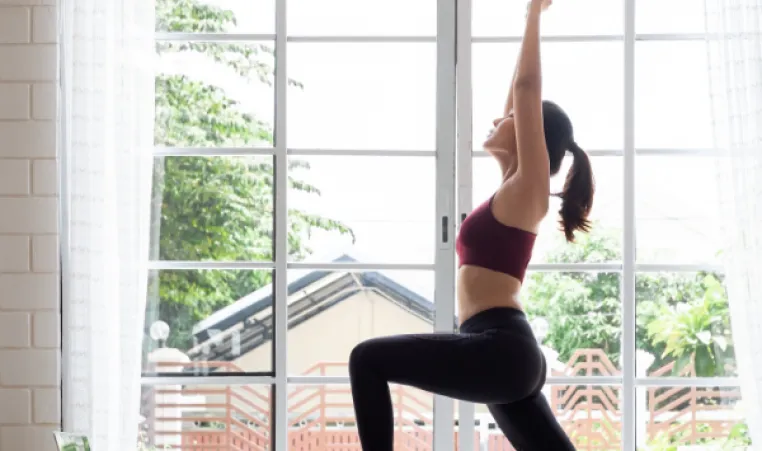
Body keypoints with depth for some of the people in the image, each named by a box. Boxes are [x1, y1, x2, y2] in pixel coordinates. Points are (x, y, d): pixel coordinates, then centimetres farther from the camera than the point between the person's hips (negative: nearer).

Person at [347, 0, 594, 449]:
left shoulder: (529, 186, -2)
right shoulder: (514, 189, 20)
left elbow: (527, 88, -6)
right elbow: (521, 96, 29)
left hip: (500, 349, -10)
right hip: (509, 353, 10)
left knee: (368, 359, -8)